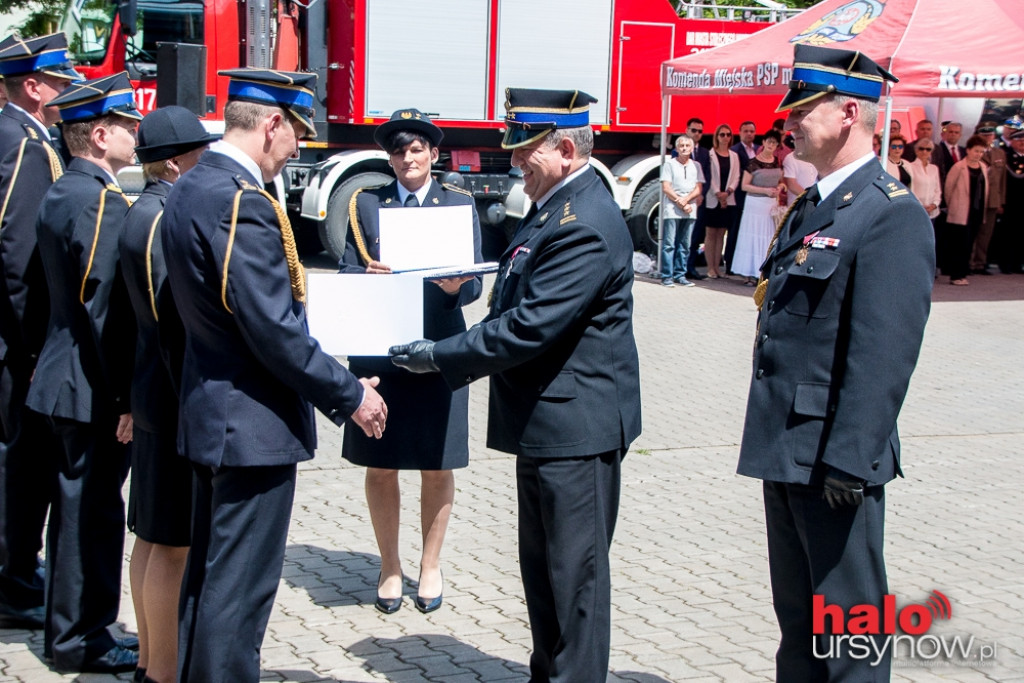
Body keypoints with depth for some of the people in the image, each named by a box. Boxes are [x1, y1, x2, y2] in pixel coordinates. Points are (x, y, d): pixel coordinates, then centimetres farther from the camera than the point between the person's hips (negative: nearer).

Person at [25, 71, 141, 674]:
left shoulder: (61, 195, 13)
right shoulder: (103, 202, -19)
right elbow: (106, 309, -23)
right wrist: (127, 397, -21)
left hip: (68, 378, 10)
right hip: (95, 389, -10)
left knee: (79, 504, 18)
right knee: (93, 507, -1)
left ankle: (69, 630, 30)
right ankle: (83, 640, 9)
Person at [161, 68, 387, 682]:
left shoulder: (190, 188, 7)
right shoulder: (244, 203, -23)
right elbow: (273, 331, -24)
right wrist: (349, 395, -14)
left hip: (210, 411, 10)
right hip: (254, 422, -10)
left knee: (208, 572, 21)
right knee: (241, 584, 0)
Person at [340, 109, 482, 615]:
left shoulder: (459, 204, 7)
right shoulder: (365, 204, 9)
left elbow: (473, 283, 0)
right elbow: (347, 274, 2)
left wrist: (455, 286, -23)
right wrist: (367, 277, -21)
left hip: (438, 352, 0)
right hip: (378, 353, 1)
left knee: (437, 466, 6)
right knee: (380, 464, 6)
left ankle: (430, 566, 22)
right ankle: (390, 567, 21)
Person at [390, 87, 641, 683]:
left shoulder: (585, 226, -22)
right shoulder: (557, 207, 11)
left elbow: (529, 328, -25)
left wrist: (440, 357, -19)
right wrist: (450, 356, 8)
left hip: (576, 428, -11)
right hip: (544, 422, 11)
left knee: (575, 572, 0)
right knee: (542, 566, 20)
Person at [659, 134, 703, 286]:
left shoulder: (695, 166, 13)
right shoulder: (669, 164, 4)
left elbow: (698, 188, 6)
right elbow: (666, 188, -3)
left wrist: (686, 199, -11)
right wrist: (680, 202, -10)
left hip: (690, 210, 4)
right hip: (671, 209, -4)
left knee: (684, 245, 5)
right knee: (669, 244, -6)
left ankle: (680, 275, 11)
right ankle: (667, 276, -5)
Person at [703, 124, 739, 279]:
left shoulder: (734, 156, 12)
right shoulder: (710, 154, -1)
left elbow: (736, 177, 6)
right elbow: (708, 176, -6)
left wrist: (727, 192, -10)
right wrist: (718, 194, -12)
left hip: (728, 200, 4)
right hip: (712, 199, -4)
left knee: (721, 234, 6)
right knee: (710, 234, -2)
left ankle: (717, 266, 9)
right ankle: (710, 268, -1)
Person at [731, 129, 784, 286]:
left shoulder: (777, 162, 9)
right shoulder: (754, 163, -8)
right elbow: (744, 186, -9)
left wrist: (779, 188, -1)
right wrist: (765, 190, -16)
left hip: (772, 203, 5)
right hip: (756, 203, -5)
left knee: (769, 238, 4)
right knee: (753, 236, -3)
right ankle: (750, 274, 0)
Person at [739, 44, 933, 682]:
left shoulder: (892, 214, -16)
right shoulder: (810, 207, 14)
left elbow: (884, 355, -21)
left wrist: (849, 462, -23)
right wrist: (771, 438, 18)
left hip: (834, 460, -9)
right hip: (785, 453, 9)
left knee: (850, 629, 3)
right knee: (797, 620, 20)